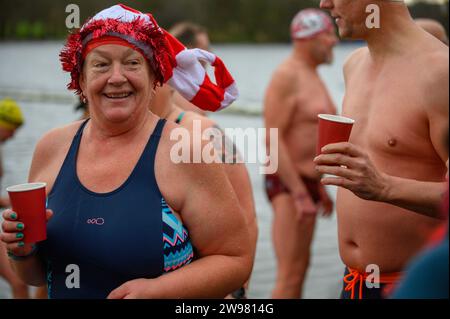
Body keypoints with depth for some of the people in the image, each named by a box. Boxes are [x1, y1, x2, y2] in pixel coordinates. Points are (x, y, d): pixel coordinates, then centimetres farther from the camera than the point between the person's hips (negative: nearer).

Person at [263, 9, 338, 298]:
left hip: (306, 182, 10)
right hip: (288, 185, -10)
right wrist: (300, 194, -24)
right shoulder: (286, 77, -15)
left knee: (301, 266, 18)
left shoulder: (313, 77, 15)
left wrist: (320, 187, 20)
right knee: (290, 274, -12)